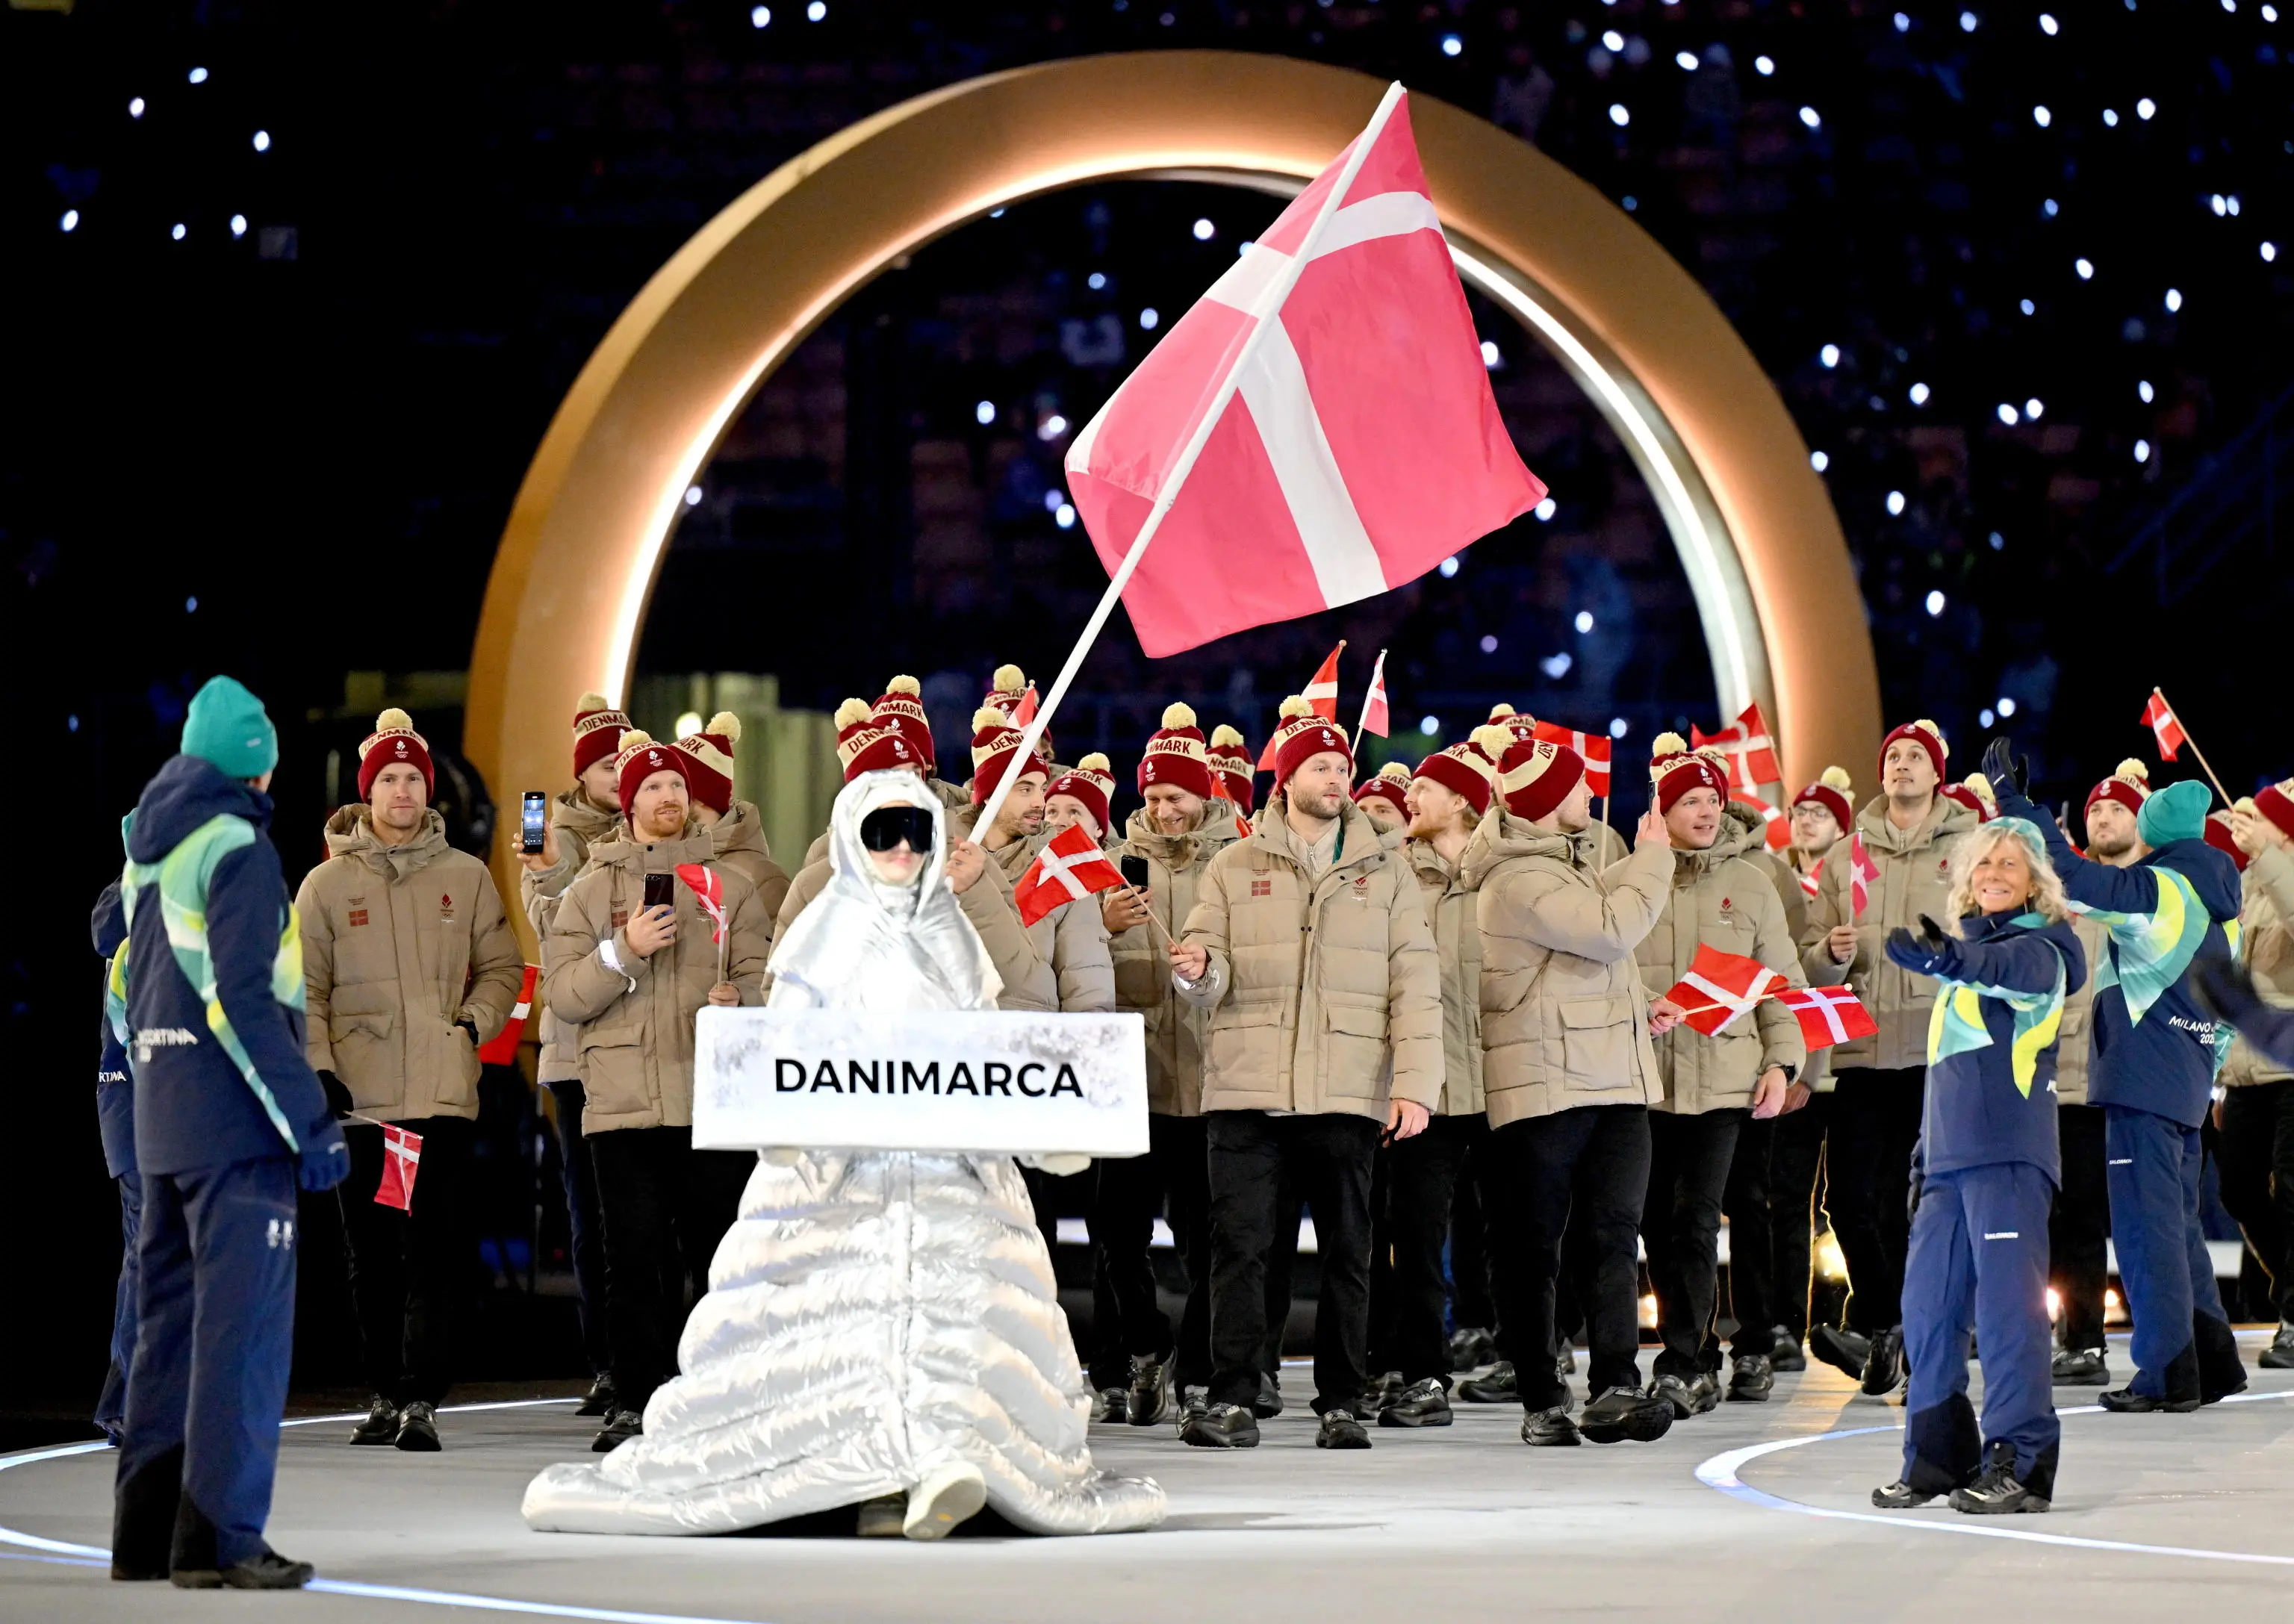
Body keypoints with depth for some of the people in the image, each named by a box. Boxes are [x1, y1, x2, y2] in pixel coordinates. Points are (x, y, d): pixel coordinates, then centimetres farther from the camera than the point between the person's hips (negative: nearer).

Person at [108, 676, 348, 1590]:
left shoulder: (148, 851, 15)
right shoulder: (236, 848, -12)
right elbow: (241, 1000, -19)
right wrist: (310, 1120, -18)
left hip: (162, 1125, 9)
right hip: (233, 1119, -9)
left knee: (171, 1324, 13)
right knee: (242, 1326, -8)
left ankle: (147, 1534, 16)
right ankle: (218, 1539, -11)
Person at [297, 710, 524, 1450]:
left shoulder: (465, 877, 8)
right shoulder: (327, 884, 6)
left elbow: (502, 967, 13)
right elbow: (304, 989, 4)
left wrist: (476, 1021, -4)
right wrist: (318, 1069, -7)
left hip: (443, 1095, -1)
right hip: (358, 1098, 1)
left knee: (434, 1252, -9)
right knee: (371, 1256, 6)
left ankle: (422, 1400, -11)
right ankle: (384, 1395, 16)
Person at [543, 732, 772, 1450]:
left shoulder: (729, 886, 14)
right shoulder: (592, 890, 11)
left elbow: (761, 975, 5)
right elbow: (563, 994, 2)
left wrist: (741, 1000, -16)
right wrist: (623, 951, -12)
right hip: (623, 1101, 0)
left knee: (726, 1254, -2)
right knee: (635, 1257, -1)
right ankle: (637, 1402, 4)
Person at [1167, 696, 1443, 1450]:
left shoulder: (1385, 872, 11)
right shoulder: (1233, 869, 12)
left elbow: (1415, 985, 6)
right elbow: (1214, 983, 8)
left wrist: (1414, 1082, -4)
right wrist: (1198, 971, -17)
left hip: (1346, 1095, 0)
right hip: (1246, 1088, 0)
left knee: (1346, 1251, 4)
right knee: (1238, 1245, -5)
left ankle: (1340, 1404, 11)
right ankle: (1232, 1402, -1)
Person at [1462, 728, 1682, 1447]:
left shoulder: (1567, 863, 22)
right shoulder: (1517, 878, -12)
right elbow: (1611, 929, -21)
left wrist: (1639, 1005, 15)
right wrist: (1653, 855, -9)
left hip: (1614, 1080, 9)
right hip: (1542, 1084, -9)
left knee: (1613, 1236, -4)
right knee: (1532, 1245, 0)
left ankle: (1615, 1388, -12)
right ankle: (1542, 1399, 5)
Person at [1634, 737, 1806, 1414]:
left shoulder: (1749, 882, 7)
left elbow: (1780, 980, 9)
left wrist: (1781, 1062, 0)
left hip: (1724, 1074, -1)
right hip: (1645, 1074, 1)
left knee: (1695, 1218, -11)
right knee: (1658, 1222, 5)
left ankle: (1682, 1366, -9)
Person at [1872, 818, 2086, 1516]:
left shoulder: (2037, 949, -1)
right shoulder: (1961, 958, 23)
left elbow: (2014, 970, -26)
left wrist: (1948, 960, -41)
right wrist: (1924, 1156, 23)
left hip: (2010, 1156, -8)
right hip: (1949, 1159, 8)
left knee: (2006, 1302, -11)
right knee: (1926, 1306, 7)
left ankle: (2020, 1461, -8)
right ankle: (1937, 1457, 16)